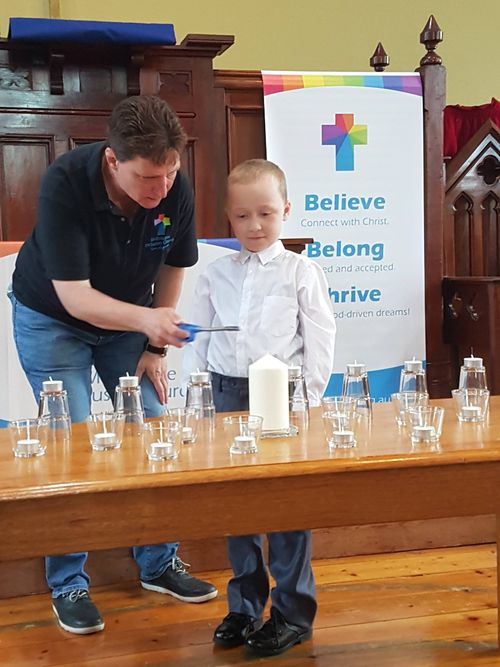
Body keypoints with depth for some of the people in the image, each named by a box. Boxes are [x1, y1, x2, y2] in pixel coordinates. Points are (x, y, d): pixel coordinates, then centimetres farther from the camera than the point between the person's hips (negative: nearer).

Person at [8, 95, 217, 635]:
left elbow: (172, 269, -3)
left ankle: (158, 564, 17)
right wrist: (146, 320, -49)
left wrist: (155, 347, -3)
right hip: (51, 319, -4)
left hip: (129, 317, 4)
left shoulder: (176, 190, -20)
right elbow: (73, 295, -33)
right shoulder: (64, 184, -32)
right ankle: (68, 585, 7)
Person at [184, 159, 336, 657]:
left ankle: (293, 612, 16)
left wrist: (309, 399, -6)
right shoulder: (214, 275, 9)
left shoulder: (301, 273, 1)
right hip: (226, 394, 3)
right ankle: (244, 606, 26)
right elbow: (199, 339, 11)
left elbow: (319, 340, -1)